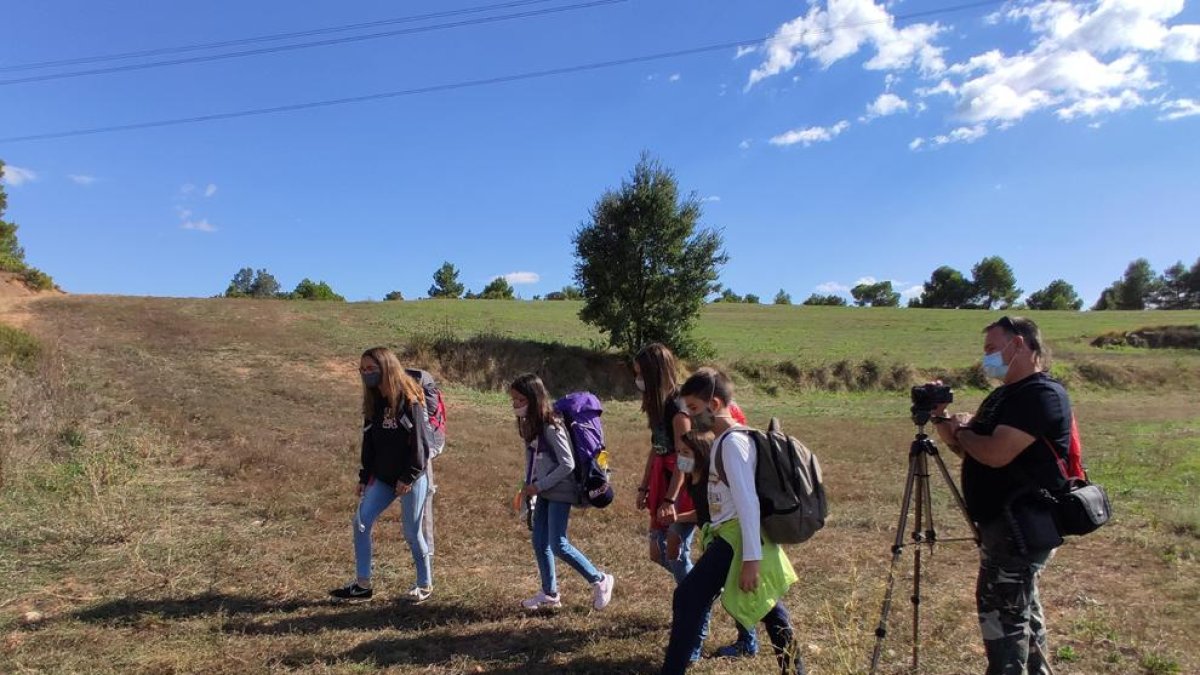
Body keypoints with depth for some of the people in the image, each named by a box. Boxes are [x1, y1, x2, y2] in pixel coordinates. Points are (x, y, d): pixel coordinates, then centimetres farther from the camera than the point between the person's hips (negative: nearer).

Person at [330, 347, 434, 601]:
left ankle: (425, 584, 22)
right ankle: (362, 585, 15)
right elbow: (370, 443, 13)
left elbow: (419, 442, -16)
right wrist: (364, 478, 12)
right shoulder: (374, 402, 7)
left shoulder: (409, 401, -15)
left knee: (411, 533, 2)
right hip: (382, 478, 7)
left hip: (411, 479, -7)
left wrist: (408, 477, -17)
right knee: (361, 522, 2)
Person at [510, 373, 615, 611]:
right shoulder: (530, 425, 4)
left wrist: (539, 486, -17)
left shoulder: (551, 427, -21)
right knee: (539, 542, 9)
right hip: (543, 491, 8)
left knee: (558, 545, -6)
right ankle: (549, 594, 23)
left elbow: (567, 464, -21)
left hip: (560, 492, -8)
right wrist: (529, 486, 5)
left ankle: (600, 580, 10)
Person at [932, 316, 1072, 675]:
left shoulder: (1042, 394, -18)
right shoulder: (1005, 394, 14)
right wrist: (941, 418, 0)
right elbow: (967, 450, 16)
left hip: (1025, 526, -11)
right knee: (1020, 604, 21)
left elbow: (995, 454, -28)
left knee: (1001, 608, -5)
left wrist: (962, 430, -10)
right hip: (1006, 522, 11)